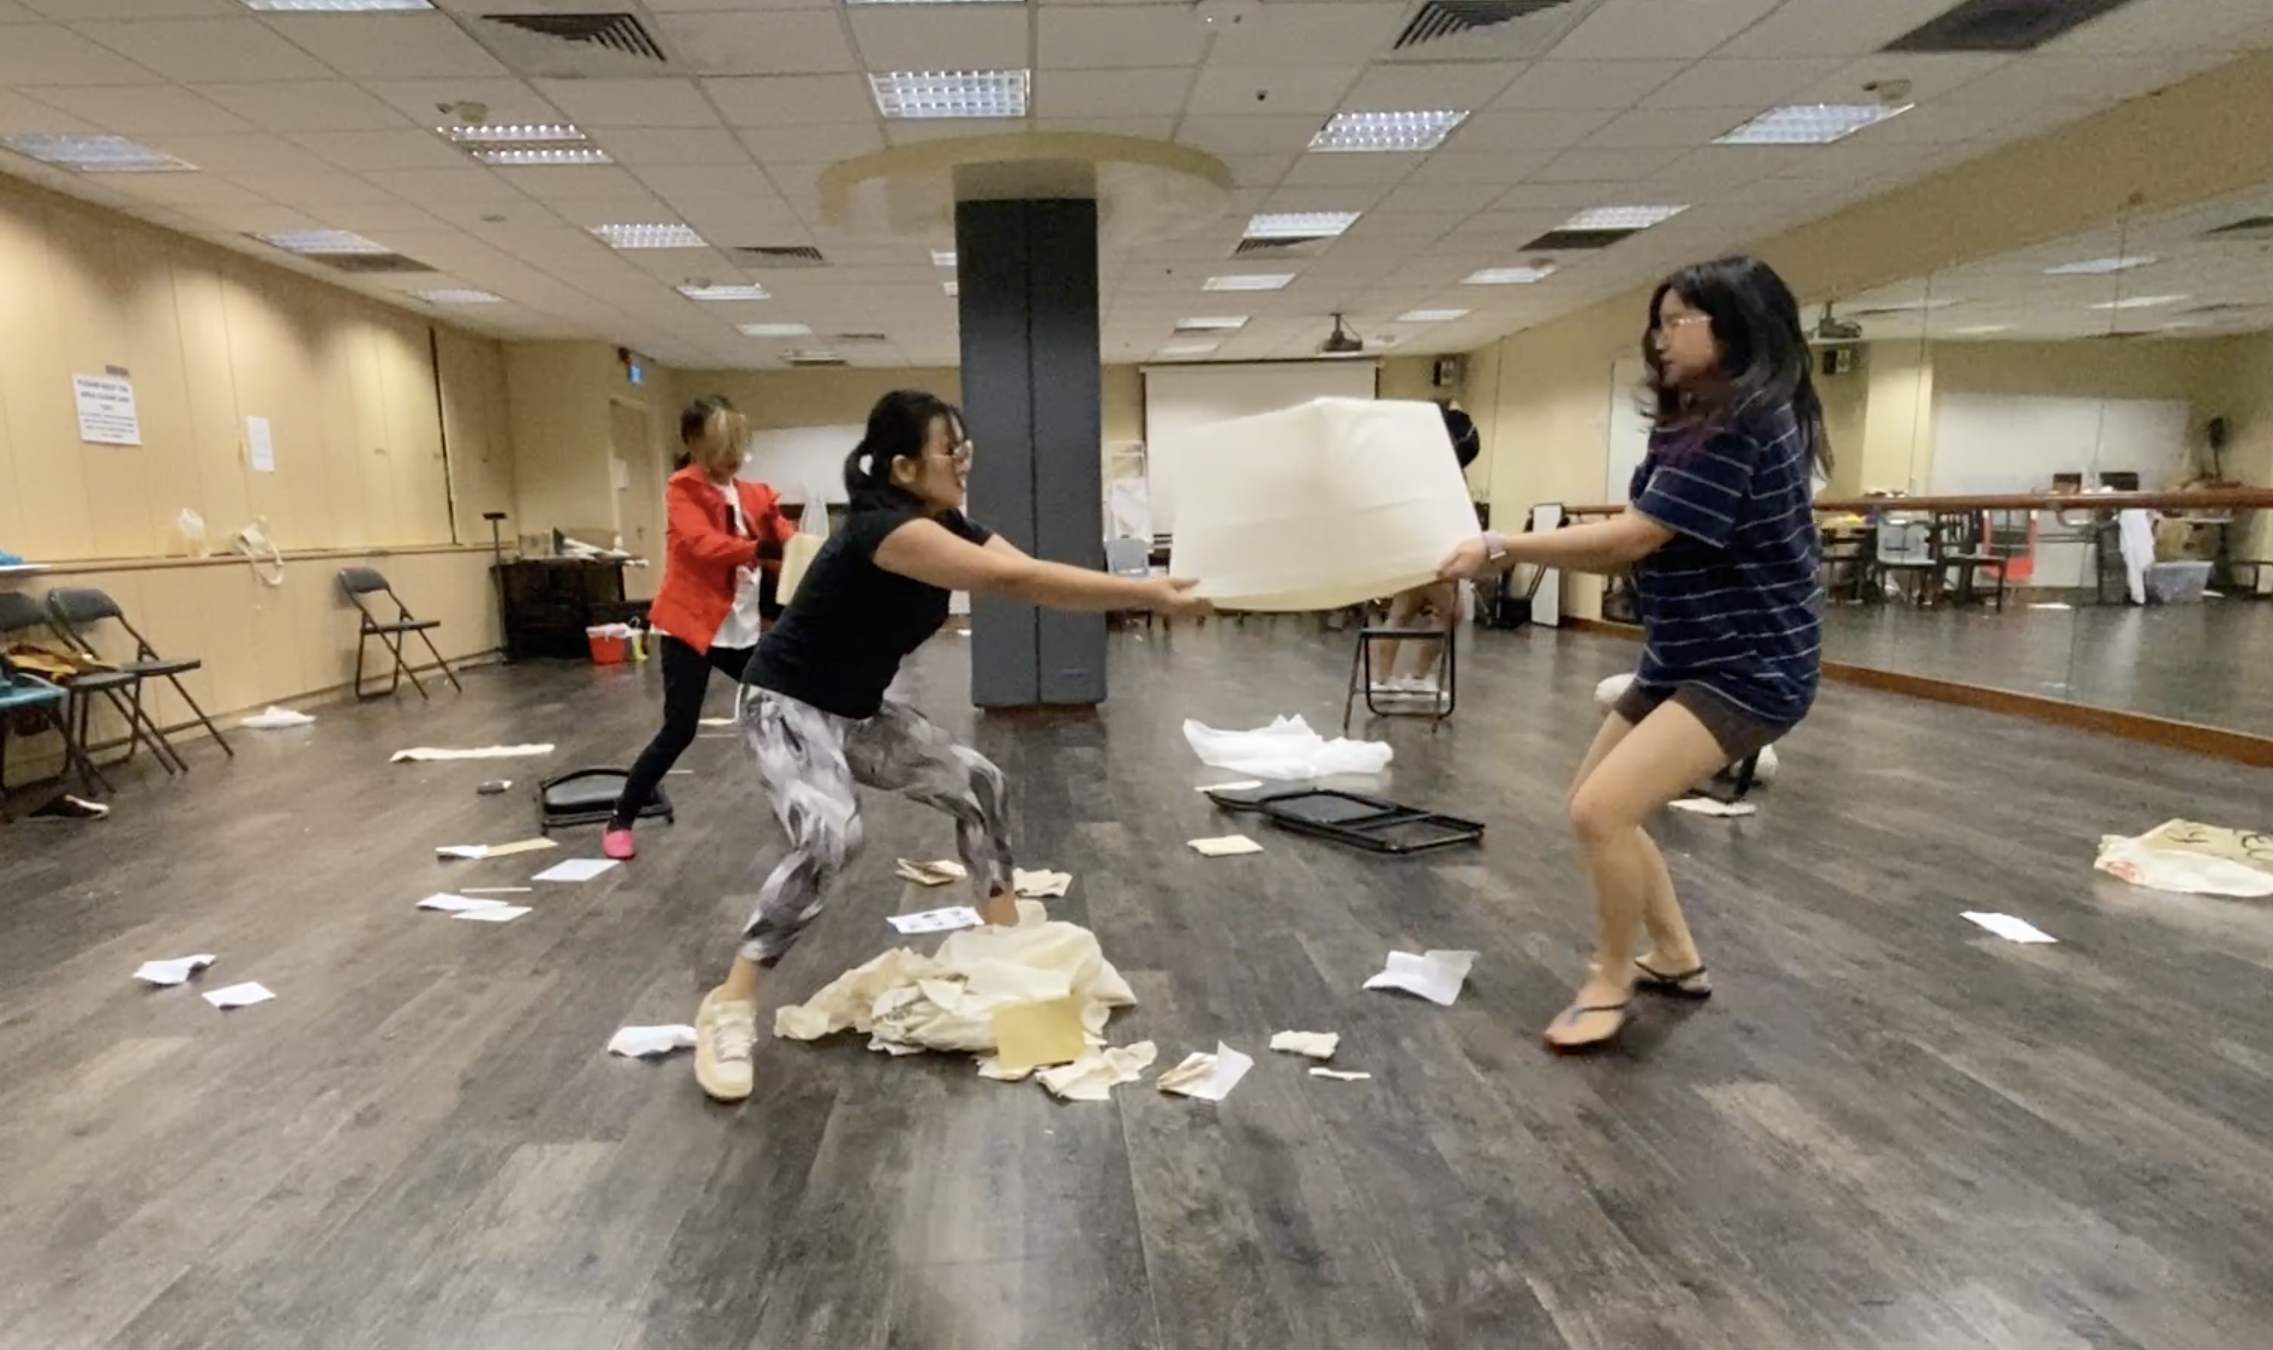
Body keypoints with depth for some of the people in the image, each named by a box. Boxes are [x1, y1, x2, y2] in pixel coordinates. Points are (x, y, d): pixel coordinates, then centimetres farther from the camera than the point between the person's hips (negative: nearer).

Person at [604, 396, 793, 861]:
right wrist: (762, 549, -37)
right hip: (691, 626, -6)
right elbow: (703, 544, -24)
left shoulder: (755, 495, 10)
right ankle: (619, 822, 12)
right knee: (678, 731, -6)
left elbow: (786, 541, -1)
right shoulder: (683, 489, -7)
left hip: (744, 630, 6)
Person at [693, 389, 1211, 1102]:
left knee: (977, 783, 6)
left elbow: (1035, 581, -12)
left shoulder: (950, 527, -2)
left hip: (861, 710, 9)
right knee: (830, 835, -31)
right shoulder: (882, 527, -30)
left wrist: (1147, 589, -25)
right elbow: (1014, 580, -39)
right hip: (788, 707, -9)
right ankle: (729, 1003, -15)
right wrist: (1149, 595, -40)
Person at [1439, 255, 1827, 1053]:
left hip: (1751, 665, -11)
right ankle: (1676, 958, 30)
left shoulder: (1743, 425, -20)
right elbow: (1642, 549, 7)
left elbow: (1633, 538, -25)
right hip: (1684, 656, 11)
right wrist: (1525, 555, -6)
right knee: (1596, 804, 14)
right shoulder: (1695, 423, 13)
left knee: (1603, 810, -20)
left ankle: (1610, 985, 2)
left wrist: (1502, 548, -22)